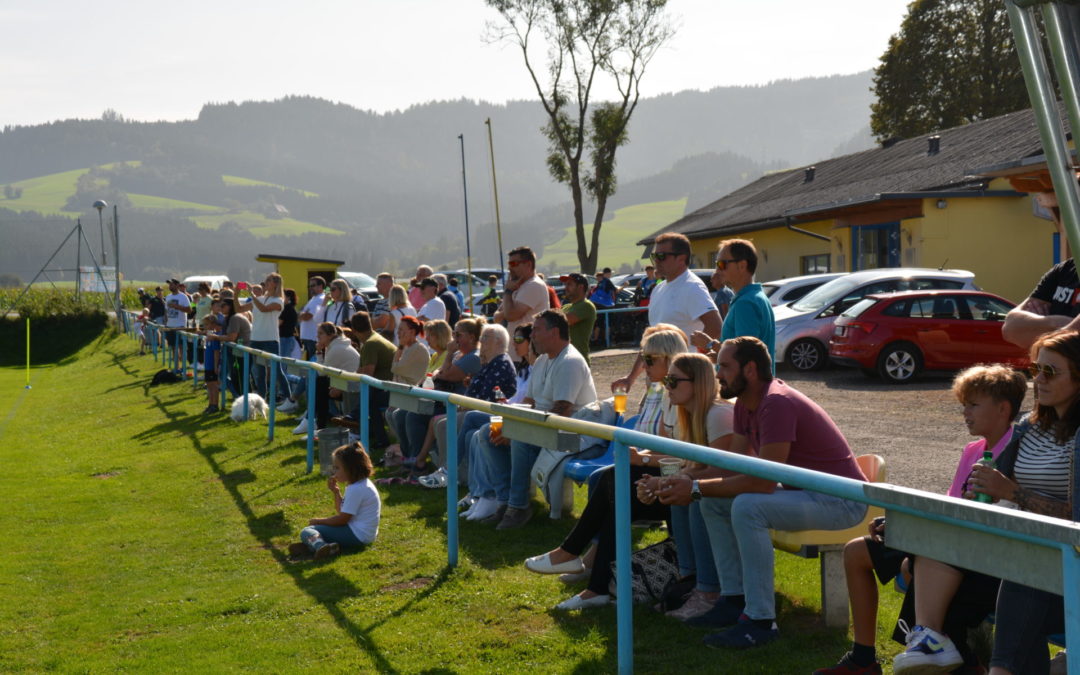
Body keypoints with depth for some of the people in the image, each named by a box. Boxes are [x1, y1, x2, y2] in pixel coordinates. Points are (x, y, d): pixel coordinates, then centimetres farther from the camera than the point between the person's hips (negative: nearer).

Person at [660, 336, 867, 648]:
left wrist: (697, 489, -24)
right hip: (804, 491, 10)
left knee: (747, 507, -30)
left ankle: (761, 620, -22)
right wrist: (687, 483, -9)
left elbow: (764, 481, -30)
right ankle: (735, 599, 8)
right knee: (714, 502, 4)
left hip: (842, 500, -10)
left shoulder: (777, 403, -25)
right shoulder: (745, 404, 5)